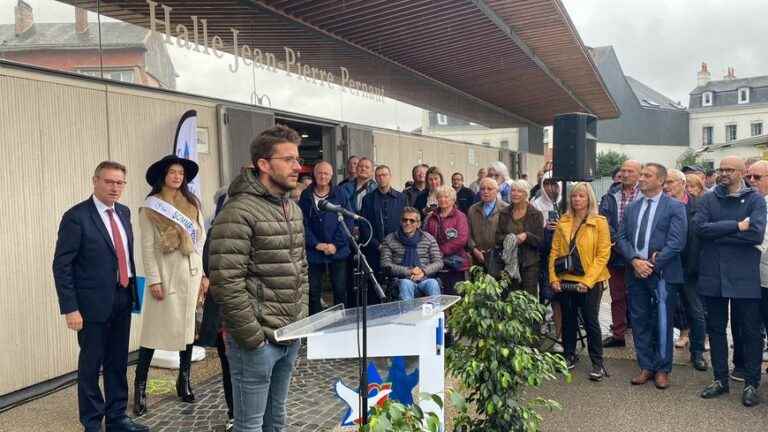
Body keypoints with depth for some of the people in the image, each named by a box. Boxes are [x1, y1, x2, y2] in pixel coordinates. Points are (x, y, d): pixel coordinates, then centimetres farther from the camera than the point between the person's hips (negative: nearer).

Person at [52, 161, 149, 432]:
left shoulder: (124, 212, 8)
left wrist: (134, 288, 9)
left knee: (118, 363, 15)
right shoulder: (76, 217, -11)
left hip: (123, 299, 6)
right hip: (94, 302, -6)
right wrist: (70, 308, -15)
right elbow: (61, 266, -12)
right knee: (91, 364, 8)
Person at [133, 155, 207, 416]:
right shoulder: (150, 208, -2)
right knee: (154, 329, -1)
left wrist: (205, 274, 6)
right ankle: (140, 387, 10)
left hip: (192, 273, 4)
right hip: (166, 274, -4)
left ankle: (184, 381, 24)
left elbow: (202, 240, 10)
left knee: (189, 327, 10)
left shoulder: (192, 204, 10)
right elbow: (147, 247, -6)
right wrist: (153, 280, -12)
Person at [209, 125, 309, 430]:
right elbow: (226, 283, -21)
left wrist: (302, 321, 11)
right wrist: (253, 338, -17)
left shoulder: (294, 210, 10)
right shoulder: (238, 212, -17)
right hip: (257, 341, -7)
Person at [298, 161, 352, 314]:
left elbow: (347, 221, -2)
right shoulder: (305, 196, 3)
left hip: (338, 252, 0)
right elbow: (303, 224, 0)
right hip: (313, 253, 1)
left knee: (340, 290, 4)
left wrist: (336, 244, -10)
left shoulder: (340, 196, 2)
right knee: (313, 292, 6)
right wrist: (316, 244, -10)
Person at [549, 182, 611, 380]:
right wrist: (553, 278, -3)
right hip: (565, 280, 4)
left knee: (591, 321, 0)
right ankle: (569, 356, 27)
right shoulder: (563, 222, 6)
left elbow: (603, 255, -8)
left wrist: (588, 281, -15)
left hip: (589, 282, -4)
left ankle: (598, 364, 12)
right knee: (568, 320, 12)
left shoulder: (599, 222, -4)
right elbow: (555, 251, 6)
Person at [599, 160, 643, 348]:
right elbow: (604, 220, -1)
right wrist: (616, 240, -14)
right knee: (617, 296, 12)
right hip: (615, 254, 4)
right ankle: (617, 334, 21)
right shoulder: (610, 196, 8)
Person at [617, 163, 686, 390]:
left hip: (662, 274, -5)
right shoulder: (632, 207, 12)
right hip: (636, 272, 5)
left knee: (662, 323, 3)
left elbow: (676, 241, -11)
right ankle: (646, 367, 23)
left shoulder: (675, 207, -3)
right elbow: (622, 238, 7)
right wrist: (635, 260, -9)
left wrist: (653, 264, -14)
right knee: (639, 322, 10)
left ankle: (662, 369, 18)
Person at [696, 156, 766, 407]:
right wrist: (736, 226, -15)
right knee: (715, 328, 12)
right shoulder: (708, 200, 7)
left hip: (744, 276, -3)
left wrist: (716, 233, -11)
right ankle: (720, 379, 25)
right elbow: (700, 228, -8)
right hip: (712, 274, 3)